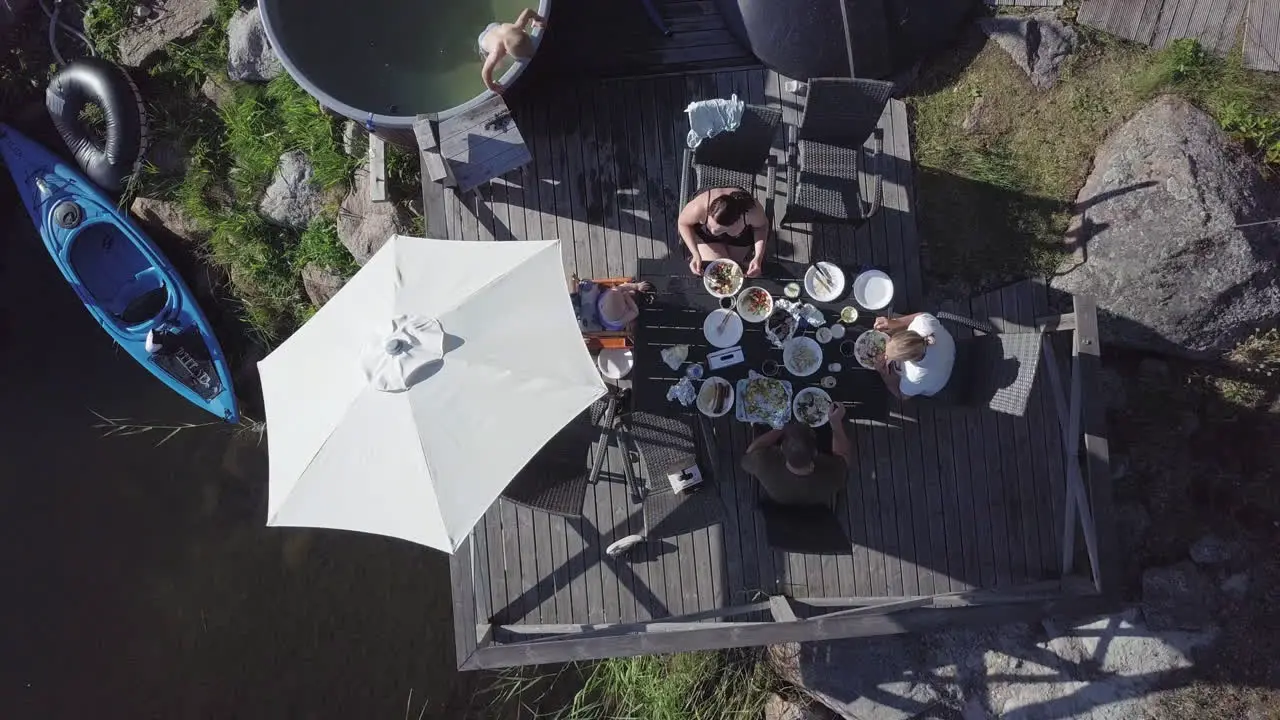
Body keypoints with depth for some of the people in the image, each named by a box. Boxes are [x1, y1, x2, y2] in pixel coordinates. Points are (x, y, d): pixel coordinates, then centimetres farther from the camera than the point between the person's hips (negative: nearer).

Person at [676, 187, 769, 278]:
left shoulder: (752, 211, -42)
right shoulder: (699, 208, -44)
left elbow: (762, 226, -18)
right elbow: (684, 223, -21)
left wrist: (758, 258, -30)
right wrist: (696, 255, -32)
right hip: (704, 234, -1)